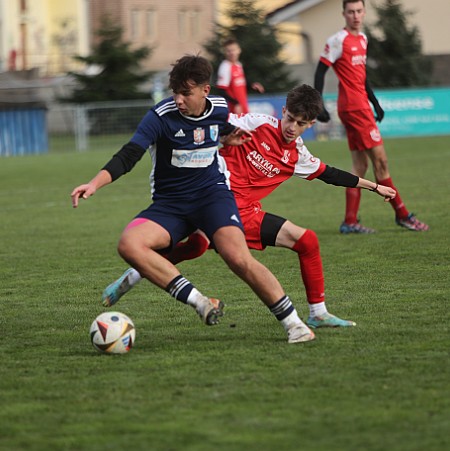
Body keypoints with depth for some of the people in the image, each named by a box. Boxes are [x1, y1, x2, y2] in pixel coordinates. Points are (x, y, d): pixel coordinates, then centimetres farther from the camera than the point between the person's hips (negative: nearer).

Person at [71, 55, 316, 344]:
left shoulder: (220, 110, -2)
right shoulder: (161, 116, -14)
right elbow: (128, 156, -22)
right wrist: (95, 184, -33)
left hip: (212, 193, 0)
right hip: (169, 203, 0)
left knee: (238, 258, -26)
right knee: (129, 244, -29)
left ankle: (293, 323, -12)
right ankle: (200, 303, -29)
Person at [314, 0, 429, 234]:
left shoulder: (362, 39, 15)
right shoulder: (339, 40, -11)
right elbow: (320, 71, -13)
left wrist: (374, 102, 24)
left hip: (360, 105, 9)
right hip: (353, 107, -9)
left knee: (361, 164, 8)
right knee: (380, 159, -4)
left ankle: (350, 222, 8)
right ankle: (402, 214, 3)